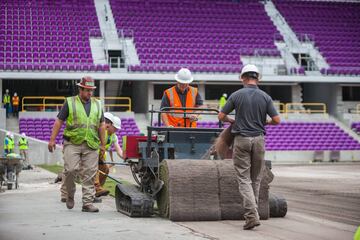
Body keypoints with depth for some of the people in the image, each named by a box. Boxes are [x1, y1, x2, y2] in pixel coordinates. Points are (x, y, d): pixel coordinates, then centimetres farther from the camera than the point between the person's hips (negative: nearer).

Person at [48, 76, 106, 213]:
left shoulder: (97, 104, 15)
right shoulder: (70, 103, 4)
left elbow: (101, 125, 19)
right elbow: (59, 121, 3)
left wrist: (103, 144, 16)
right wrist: (52, 140, -2)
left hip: (91, 145, 3)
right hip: (72, 143, -3)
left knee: (89, 175, 0)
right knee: (71, 170, -12)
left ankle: (88, 203, 5)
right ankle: (70, 195, 14)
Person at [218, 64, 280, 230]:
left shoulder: (236, 95, -4)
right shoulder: (265, 97, 0)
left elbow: (221, 116, -1)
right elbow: (277, 120, -2)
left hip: (241, 139, -2)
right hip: (259, 139, 2)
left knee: (244, 179, -1)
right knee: (256, 178, 15)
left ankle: (251, 215, -14)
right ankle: (252, 212, 21)